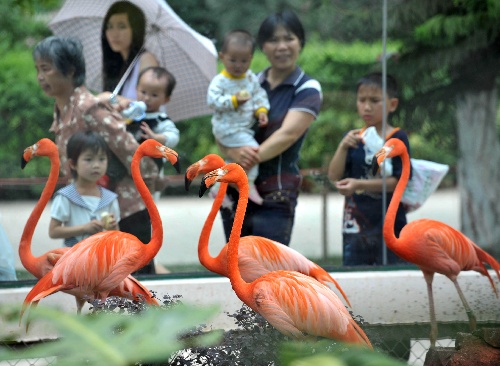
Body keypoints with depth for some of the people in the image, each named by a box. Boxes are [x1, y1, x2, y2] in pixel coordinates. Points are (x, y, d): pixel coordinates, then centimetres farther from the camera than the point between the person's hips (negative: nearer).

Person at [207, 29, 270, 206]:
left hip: (245, 128, 8)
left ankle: (219, 186, 34)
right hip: (228, 129, -7)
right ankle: (249, 184, -12)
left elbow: (259, 95, 9)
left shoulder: (251, 78, 5)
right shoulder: (220, 81, -14)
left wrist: (261, 110, -9)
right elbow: (213, 100, -21)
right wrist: (233, 100, -27)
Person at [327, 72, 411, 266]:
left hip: (389, 223, -4)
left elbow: (397, 181, -12)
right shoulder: (353, 138, 10)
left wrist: (359, 184, -22)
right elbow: (334, 176, 3)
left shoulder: (397, 139, -3)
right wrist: (343, 147, -12)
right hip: (355, 225, 4)